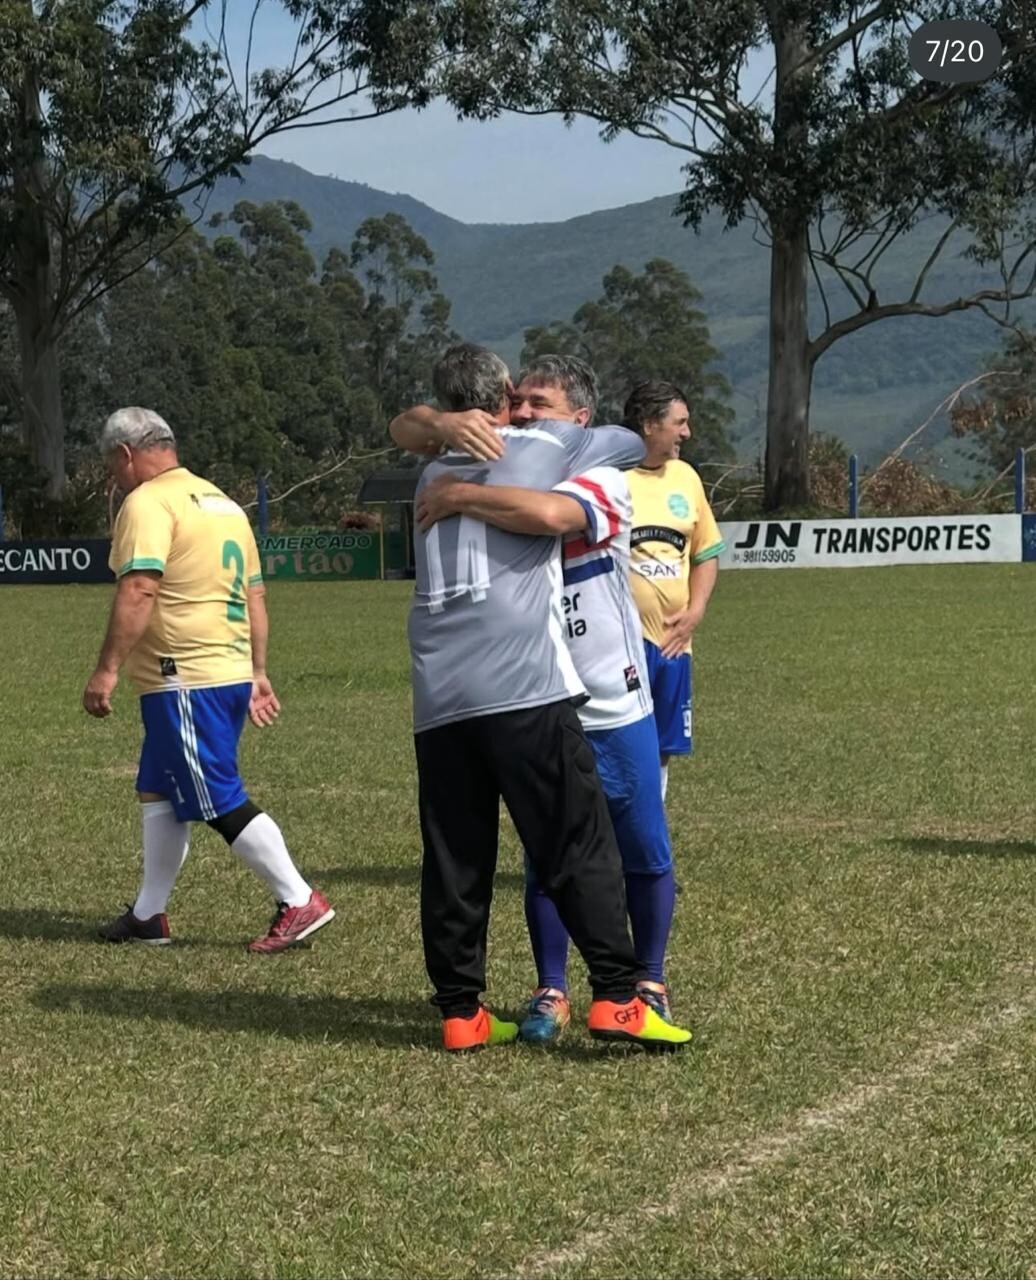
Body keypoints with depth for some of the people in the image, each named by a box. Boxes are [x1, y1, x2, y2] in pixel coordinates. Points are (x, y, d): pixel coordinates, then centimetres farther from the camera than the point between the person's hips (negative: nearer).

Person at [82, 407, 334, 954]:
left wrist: (107, 669, -21)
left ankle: (300, 901, -3)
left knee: (222, 803, -5)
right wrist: (257, 674, 23)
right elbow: (254, 596, 20)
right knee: (157, 792, 17)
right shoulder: (221, 502, 18)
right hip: (230, 674, 10)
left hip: (185, 681, -10)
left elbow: (138, 591, -23)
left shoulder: (147, 503, -10)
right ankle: (148, 915, 22)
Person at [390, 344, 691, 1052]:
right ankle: (617, 998, -8)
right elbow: (630, 442, 26)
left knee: (454, 860, 9)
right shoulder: (545, 444, 11)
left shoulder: (435, 474, 22)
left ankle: (460, 1010, 12)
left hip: (438, 695, 5)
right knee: (581, 845, -4)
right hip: (522, 685, -5)